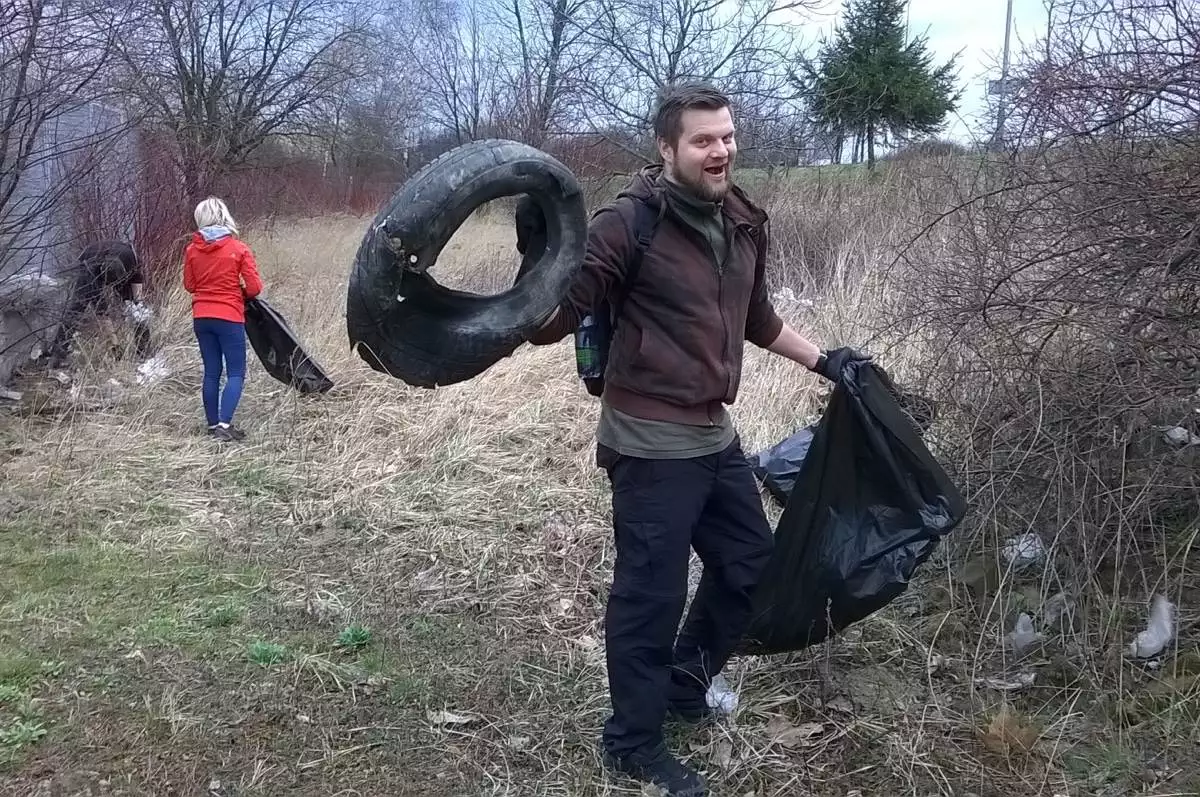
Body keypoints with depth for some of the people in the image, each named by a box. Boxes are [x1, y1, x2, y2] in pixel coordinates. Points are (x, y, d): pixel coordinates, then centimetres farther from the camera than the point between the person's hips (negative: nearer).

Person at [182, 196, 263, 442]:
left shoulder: (192, 249, 1)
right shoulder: (239, 249, -10)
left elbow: (189, 285, 11)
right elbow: (254, 288, -8)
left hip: (201, 318, 4)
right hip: (230, 318, -4)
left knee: (211, 373, 12)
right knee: (236, 373, 0)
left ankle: (213, 425, 17)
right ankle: (224, 424, -14)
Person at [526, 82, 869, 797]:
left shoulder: (744, 222, 8)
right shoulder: (629, 223, -16)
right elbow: (555, 319, -18)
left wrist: (822, 360, 25)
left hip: (716, 435, 8)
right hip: (652, 443, -8)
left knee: (754, 566, 20)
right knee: (651, 595, 2)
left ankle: (683, 686, 43)